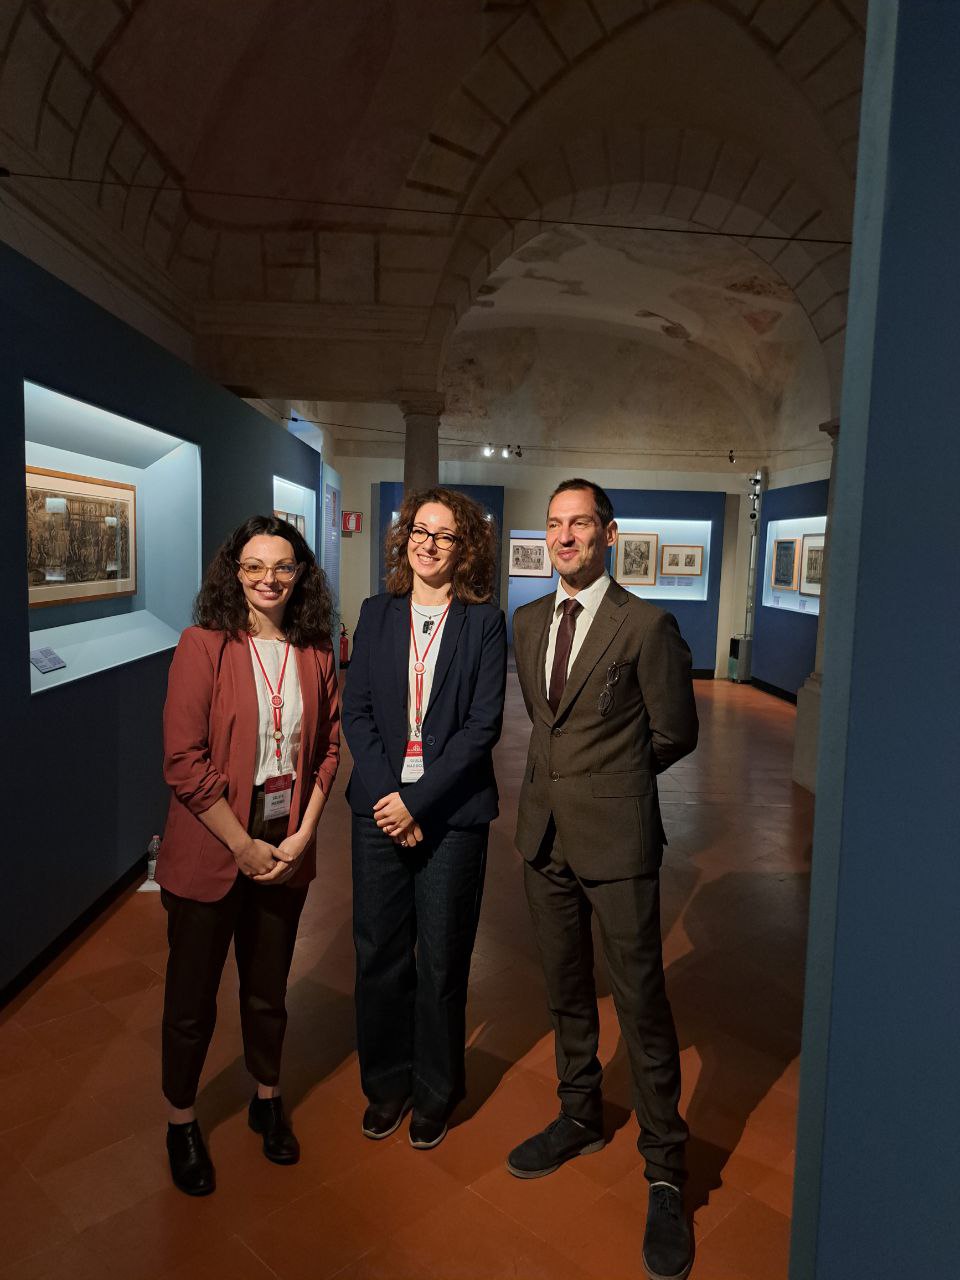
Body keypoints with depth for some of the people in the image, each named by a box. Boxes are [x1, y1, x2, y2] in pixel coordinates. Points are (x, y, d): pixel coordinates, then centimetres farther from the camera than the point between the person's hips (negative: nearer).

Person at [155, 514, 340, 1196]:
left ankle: (268, 1100, 44)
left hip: (286, 850, 4)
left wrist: (302, 834, -5)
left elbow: (328, 748, 5)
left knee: (268, 990, 19)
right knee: (193, 998, 13)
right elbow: (184, 762, -16)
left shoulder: (315, 652, 1)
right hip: (209, 852, -3)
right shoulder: (204, 645, -13)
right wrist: (244, 846, -13)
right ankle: (182, 1121, 38)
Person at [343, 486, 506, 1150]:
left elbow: (483, 725, -8)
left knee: (442, 959, 9)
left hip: (452, 812, -2)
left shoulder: (484, 623, -2)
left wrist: (417, 801, -13)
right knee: (380, 953, 12)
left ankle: (436, 1093, 30)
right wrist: (386, 795, -9)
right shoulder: (377, 613, 7)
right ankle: (388, 1083, 34)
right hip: (380, 807, 3)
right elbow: (356, 711, 2)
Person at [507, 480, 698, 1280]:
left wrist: (609, 782, 8)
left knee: (641, 1005, 5)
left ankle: (666, 1172, 23)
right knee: (567, 991, 20)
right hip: (545, 832, 6)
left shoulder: (646, 627, -11)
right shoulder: (528, 622, 8)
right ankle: (581, 1118, 41)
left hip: (617, 839, -5)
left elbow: (675, 734, -2)